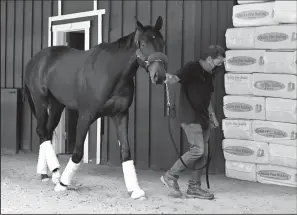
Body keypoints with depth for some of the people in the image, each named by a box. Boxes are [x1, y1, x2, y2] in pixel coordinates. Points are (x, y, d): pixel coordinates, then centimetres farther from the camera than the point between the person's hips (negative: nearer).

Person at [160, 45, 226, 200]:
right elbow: (176, 78, -24)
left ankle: (194, 188, 14)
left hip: (203, 118, 9)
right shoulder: (192, 68, -9)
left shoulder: (209, 74, 16)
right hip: (190, 117, -9)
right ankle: (170, 176, -3)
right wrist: (168, 78, -46)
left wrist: (211, 115, 21)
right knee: (198, 149, -16)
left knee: (203, 153, 6)